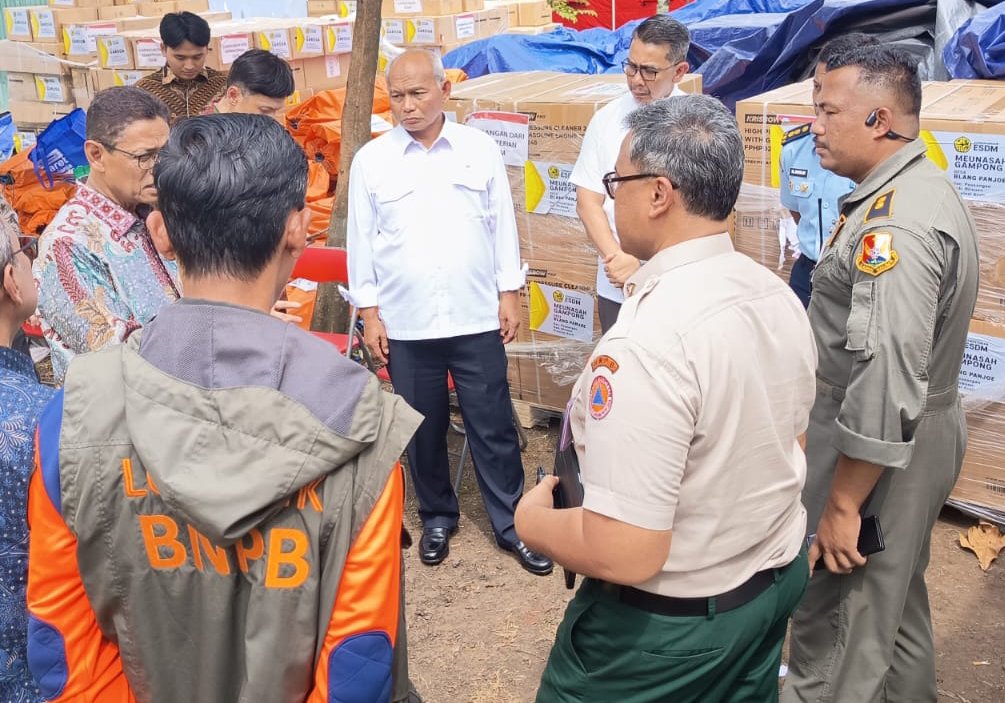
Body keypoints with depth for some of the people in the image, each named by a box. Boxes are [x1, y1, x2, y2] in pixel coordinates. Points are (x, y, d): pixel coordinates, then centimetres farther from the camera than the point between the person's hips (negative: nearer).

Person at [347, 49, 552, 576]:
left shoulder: (480, 149, 1)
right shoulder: (370, 160, 0)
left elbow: (502, 224, 5)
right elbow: (361, 240, 3)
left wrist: (509, 293, 3)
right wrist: (369, 312, 1)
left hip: (476, 318, 0)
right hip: (405, 324, 1)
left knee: (492, 426, 5)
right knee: (423, 428, 12)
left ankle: (510, 523, 19)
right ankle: (437, 517, 31)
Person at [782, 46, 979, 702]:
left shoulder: (894, 224, -25)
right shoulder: (926, 188, 8)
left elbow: (887, 379, -30)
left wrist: (842, 504, -24)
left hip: (878, 448, -10)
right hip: (922, 431, 10)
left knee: (840, 627, 3)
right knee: (897, 597, 26)